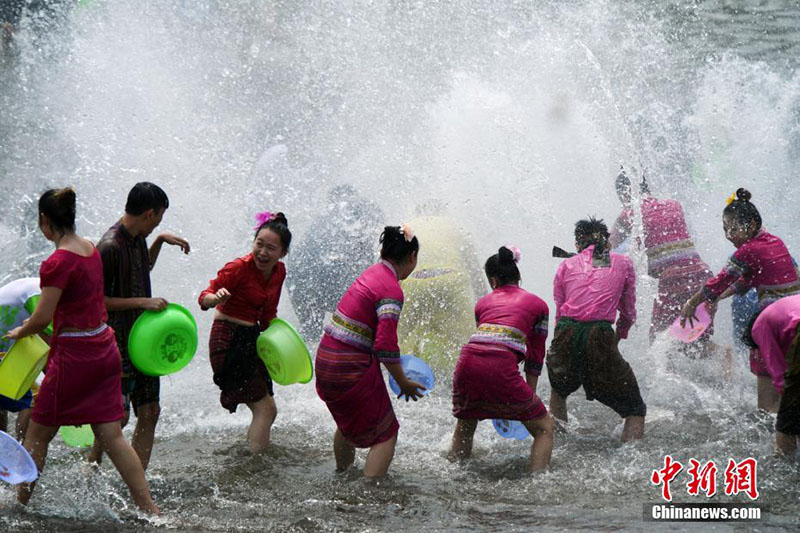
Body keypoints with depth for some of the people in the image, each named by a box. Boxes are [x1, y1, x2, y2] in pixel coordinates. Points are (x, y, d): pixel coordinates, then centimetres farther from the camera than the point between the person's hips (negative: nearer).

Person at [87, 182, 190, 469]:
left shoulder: (137, 239, 8)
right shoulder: (110, 247, -19)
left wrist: (160, 240, 17)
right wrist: (143, 302, -20)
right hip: (118, 344, -9)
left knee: (149, 411, 7)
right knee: (119, 415, -6)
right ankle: (91, 466, 16)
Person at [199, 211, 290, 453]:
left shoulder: (279, 271, 4)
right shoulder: (239, 268, -18)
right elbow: (204, 298, -21)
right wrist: (217, 297, -42)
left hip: (252, 338, 8)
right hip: (228, 341, -8)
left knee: (266, 410, 16)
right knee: (264, 408, -11)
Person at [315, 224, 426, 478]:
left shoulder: (372, 272, 8)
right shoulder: (391, 290, -17)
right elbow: (386, 346, -21)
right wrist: (404, 383, -9)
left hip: (326, 358, 9)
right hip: (352, 368, -9)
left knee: (348, 423, 30)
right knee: (386, 433, 4)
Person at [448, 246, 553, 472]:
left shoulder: (483, 302, 26)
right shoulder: (537, 304, 19)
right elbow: (536, 357, 20)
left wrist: (499, 403, 36)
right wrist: (528, 397, 28)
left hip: (468, 362, 4)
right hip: (501, 365, -4)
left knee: (465, 424, 30)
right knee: (544, 428, 10)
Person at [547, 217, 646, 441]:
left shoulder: (567, 265, 17)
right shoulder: (623, 263, 15)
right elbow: (628, 313, 19)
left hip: (566, 335, 2)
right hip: (600, 337, -2)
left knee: (559, 389, 35)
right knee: (635, 411, 8)